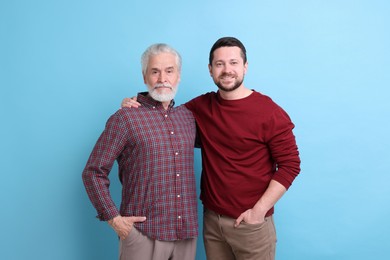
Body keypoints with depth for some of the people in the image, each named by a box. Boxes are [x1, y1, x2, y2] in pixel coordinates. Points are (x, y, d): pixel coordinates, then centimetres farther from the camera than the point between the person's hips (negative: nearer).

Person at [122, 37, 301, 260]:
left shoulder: (270, 112, -11)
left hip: (251, 223, -4)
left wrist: (259, 210, -14)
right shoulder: (202, 107, 2)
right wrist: (138, 107, -3)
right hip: (211, 219, 4)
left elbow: (290, 165, -10)